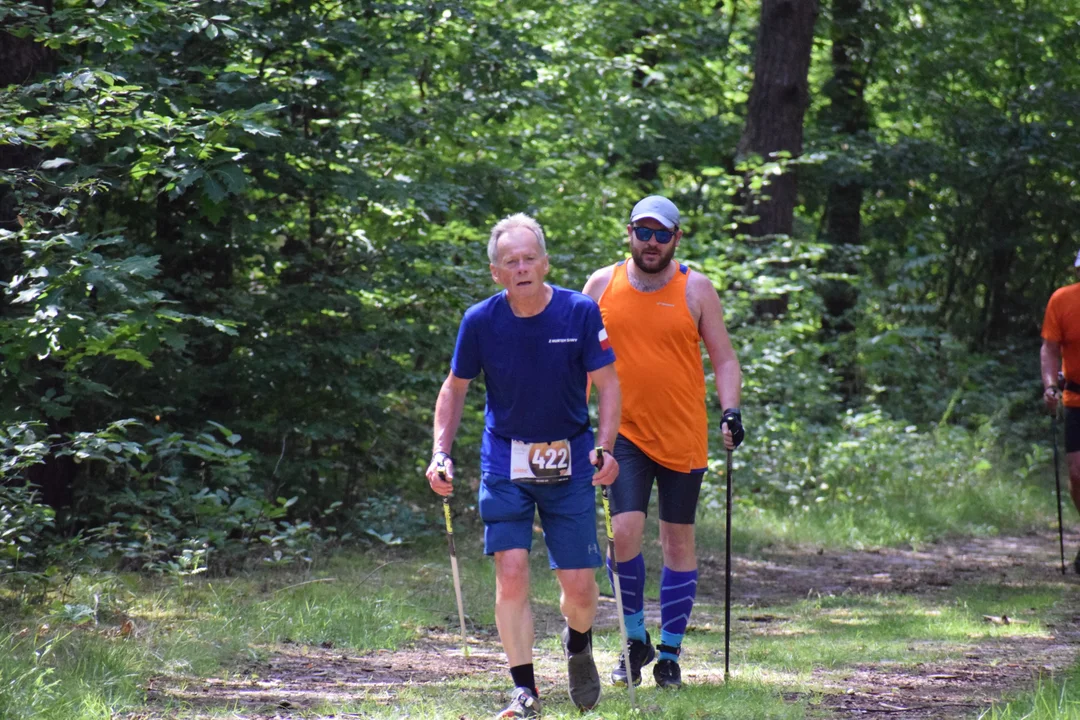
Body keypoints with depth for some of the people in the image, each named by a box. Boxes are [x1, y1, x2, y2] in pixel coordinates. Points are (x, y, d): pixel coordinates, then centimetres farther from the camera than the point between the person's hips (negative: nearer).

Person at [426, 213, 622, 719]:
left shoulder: (581, 313, -9)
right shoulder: (481, 321, -7)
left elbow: (607, 383, -4)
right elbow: (455, 388, 6)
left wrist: (605, 447, -19)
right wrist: (441, 452, -5)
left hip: (569, 464, 0)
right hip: (505, 463, 0)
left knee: (579, 587, -1)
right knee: (511, 573, -13)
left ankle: (578, 645, 34)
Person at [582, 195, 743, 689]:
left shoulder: (696, 290, 1)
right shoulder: (602, 285, 4)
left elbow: (724, 359, 6)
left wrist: (730, 411, -9)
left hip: (683, 437, 0)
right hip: (625, 432, 0)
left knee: (678, 541, 4)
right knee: (625, 530, -14)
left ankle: (670, 654, 13)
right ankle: (635, 639, 4)